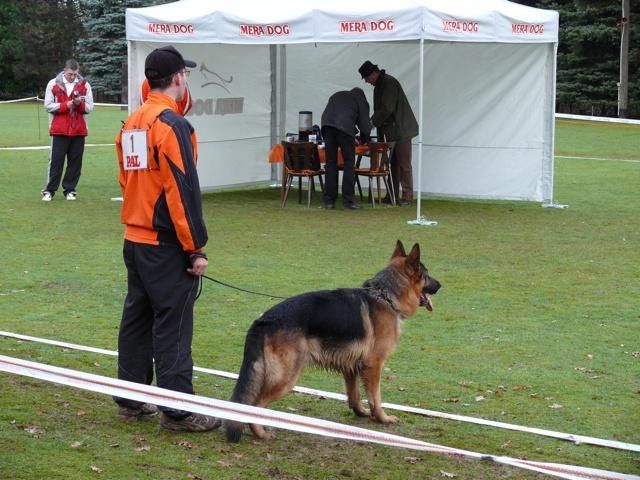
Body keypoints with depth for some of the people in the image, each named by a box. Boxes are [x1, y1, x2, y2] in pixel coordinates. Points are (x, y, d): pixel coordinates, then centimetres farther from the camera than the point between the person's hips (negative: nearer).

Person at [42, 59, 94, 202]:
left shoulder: (84, 85, 4)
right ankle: (49, 190, 5)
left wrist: (80, 103, -16)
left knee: (75, 161, 4)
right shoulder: (53, 84, 0)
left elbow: (90, 107, 4)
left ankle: (70, 190, 13)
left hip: (78, 130, 2)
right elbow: (48, 106, -3)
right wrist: (66, 105, -14)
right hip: (59, 130, -2)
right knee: (56, 160, -1)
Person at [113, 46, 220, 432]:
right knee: (173, 326, -4)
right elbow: (183, 191, -19)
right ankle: (178, 411, 0)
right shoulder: (172, 124, -17)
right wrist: (196, 248, -15)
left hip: (135, 239, 9)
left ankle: (131, 400, 23)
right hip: (166, 245, -9)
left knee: (137, 318, 15)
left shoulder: (132, 124, 11)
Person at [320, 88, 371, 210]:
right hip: (345, 127, -4)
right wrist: (364, 140, 36)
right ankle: (348, 201, -3)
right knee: (349, 163, 2)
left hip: (327, 125, 4)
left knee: (330, 163, 8)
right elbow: (364, 123, 17)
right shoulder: (361, 100, 22)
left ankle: (329, 200, 8)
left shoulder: (336, 95, 36)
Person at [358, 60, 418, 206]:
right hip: (390, 131, 10)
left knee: (404, 163, -7)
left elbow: (387, 108, -21)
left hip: (401, 129, -10)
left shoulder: (389, 83, -14)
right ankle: (393, 195, 12)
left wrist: (372, 122, -16)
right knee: (393, 163, 9)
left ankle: (407, 196, -5)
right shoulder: (378, 86, 16)